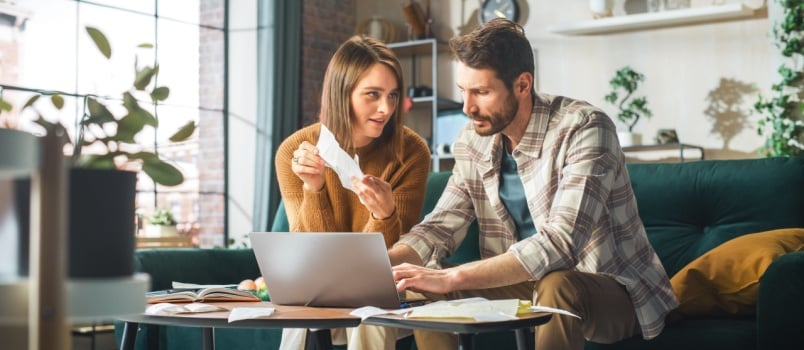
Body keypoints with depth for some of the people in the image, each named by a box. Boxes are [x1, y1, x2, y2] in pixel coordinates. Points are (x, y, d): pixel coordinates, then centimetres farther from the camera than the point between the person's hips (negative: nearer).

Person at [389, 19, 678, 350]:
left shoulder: (583, 128, -22)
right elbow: (439, 227, 1)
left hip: (613, 289, -6)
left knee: (556, 287, -38)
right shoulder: (473, 142, -1)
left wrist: (451, 278, -38)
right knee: (423, 289, -9)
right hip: (531, 284, 6)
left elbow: (561, 243, -33)